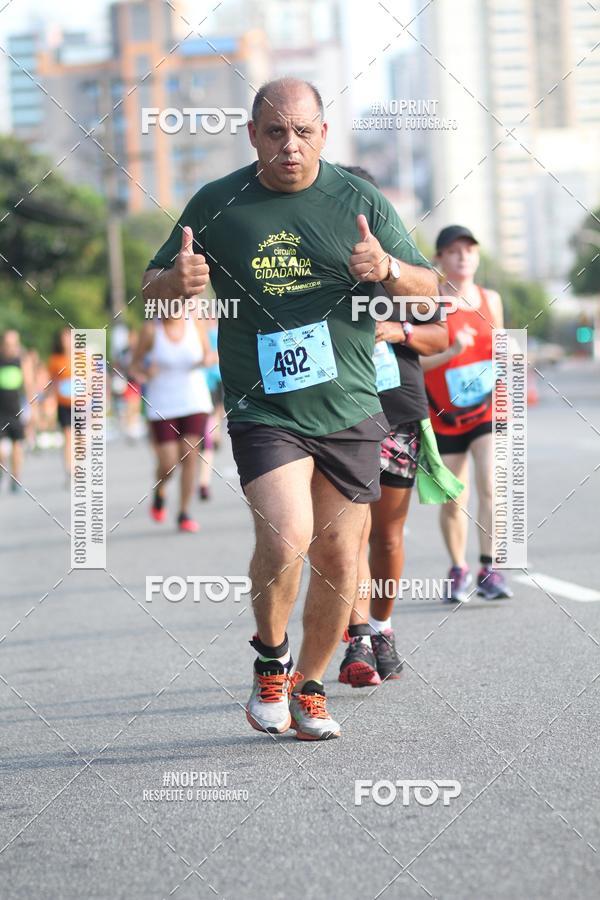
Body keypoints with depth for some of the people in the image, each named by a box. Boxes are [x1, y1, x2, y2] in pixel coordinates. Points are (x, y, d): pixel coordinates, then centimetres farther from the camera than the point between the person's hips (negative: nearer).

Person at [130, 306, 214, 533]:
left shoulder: (195, 322, -3)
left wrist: (208, 359, -13)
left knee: (190, 455, -4)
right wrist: (143, 374, -23)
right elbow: (135, 364, -1)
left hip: (194, 402, 2)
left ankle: (184, 513, 8)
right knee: (168, 462, -5)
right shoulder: (151, 329, -10)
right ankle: (159, 493, 29)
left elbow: (208, 353, 10)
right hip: (162, 406, -2)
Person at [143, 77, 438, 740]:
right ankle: (270, 662, 5)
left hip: (350, 411, 2)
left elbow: (428, 288, 4)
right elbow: (151, 286, 8)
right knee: (286, 539, -22)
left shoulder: (358, 201, 2)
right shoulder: (217, 205, 0)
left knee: (337, 557, 6)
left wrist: (388, 270, -19)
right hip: (263, 412, -2)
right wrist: (175, 282, -16)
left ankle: (310, 686, 27)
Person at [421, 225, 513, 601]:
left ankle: (489, 570, -17)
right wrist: (450, 352, -28)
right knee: (453, 501, 5)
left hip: (488, 412, 2)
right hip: (445, 417, -2)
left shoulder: (491, 299, 5)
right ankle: (459, 570, 24)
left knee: (491, 486, -17)